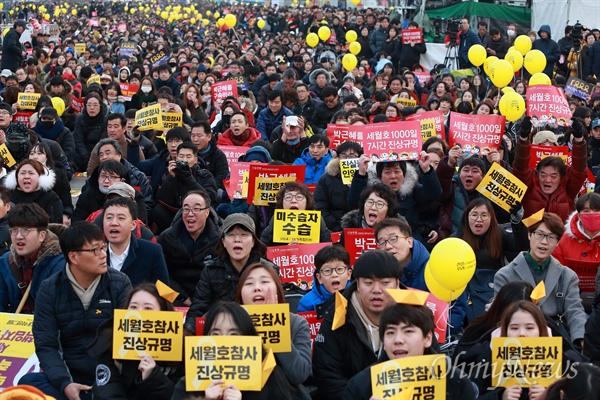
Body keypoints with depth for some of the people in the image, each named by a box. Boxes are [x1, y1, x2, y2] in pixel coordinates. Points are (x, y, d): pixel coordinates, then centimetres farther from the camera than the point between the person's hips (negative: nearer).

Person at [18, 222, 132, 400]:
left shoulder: (120, 284, 0)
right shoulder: (49, 289, 1)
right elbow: (45, 344, -4)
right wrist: (64, 383, -20)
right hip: (72, 377, 2)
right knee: (28, 382, -27)